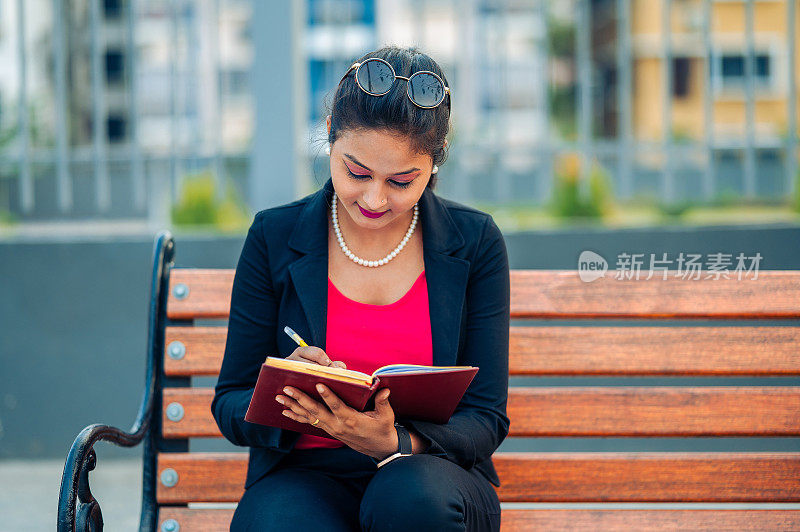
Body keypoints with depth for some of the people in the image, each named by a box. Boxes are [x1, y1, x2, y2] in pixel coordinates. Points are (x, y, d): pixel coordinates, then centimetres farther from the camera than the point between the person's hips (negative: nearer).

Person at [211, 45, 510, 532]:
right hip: (305, 476, -1)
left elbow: (485, 419, 1)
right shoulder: (274, 237, 2)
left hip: (429, 476, 1)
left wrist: (395, 442, -21)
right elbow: (231, 402, 5)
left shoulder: (475, 243, 2)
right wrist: (285, 399, -20)